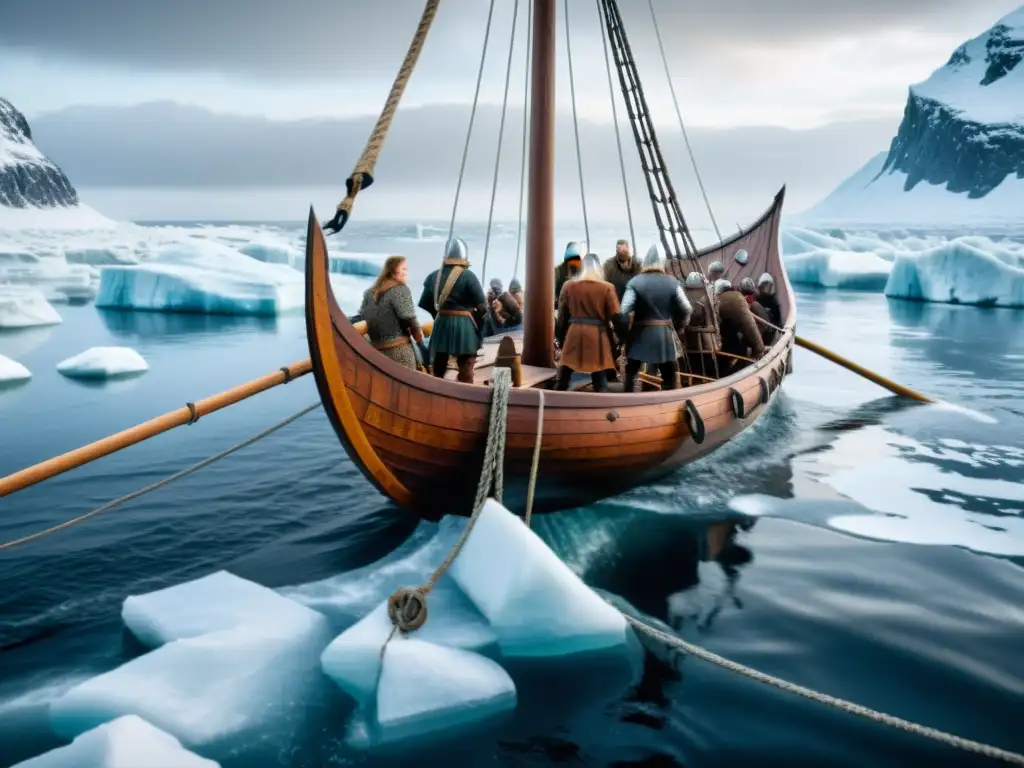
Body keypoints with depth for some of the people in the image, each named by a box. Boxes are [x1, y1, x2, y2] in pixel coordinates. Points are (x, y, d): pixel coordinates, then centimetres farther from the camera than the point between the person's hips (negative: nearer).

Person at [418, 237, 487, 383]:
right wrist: (477, 325, 2)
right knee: (465, 374, 5)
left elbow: (424, 305, 6)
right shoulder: (468, 277, -11)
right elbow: (482, 306, -13)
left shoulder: (433, 276, 3)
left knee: (437, 371, 17)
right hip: (464, 325, -4)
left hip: (441, 324, 4)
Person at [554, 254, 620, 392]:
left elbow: (562, 315, 6)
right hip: (597, 336, -1)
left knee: (562, 380, 11)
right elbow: (615, 316, -5)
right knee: (600, 383, 4)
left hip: (574, 334, 1)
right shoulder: (607, 287, -3)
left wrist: (560, 337, 16)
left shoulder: (569, 286, 3)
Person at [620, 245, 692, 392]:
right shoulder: (672, 282, -2)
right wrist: (678, 326, 13)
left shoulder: (635, 282, -8)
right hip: (665, 334, 1)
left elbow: (623, 311, -15)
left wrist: (625, 330, 0)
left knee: (631, 373, 15)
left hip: (640, 334, -1)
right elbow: (686, 309, -4)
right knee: (669, 377, 13)